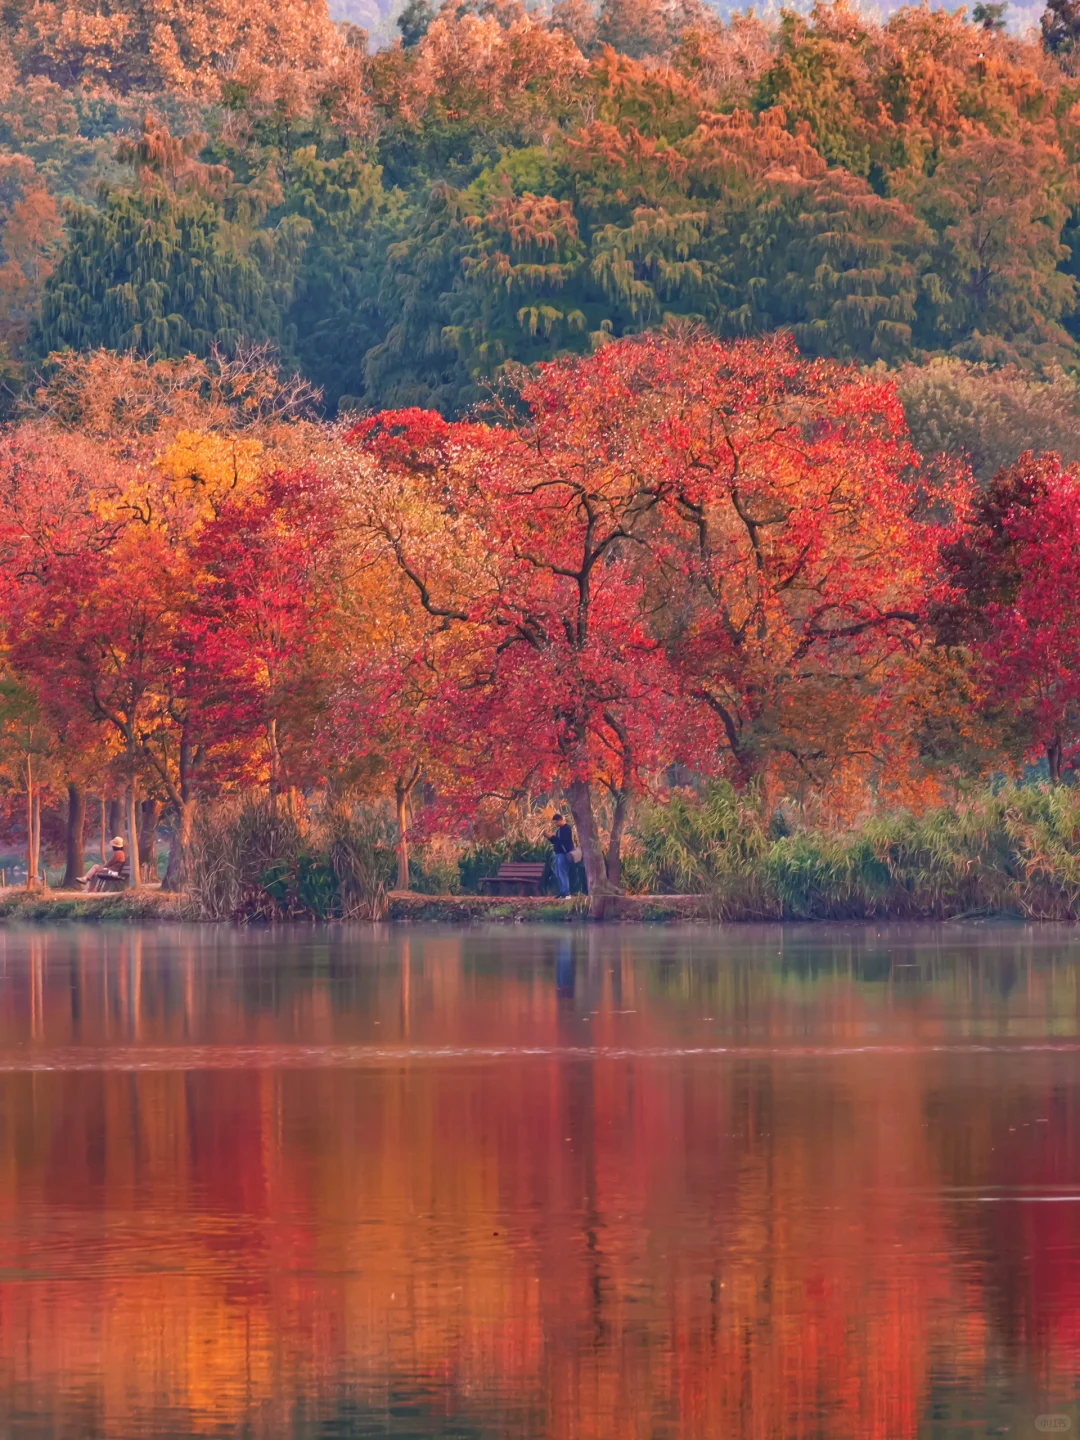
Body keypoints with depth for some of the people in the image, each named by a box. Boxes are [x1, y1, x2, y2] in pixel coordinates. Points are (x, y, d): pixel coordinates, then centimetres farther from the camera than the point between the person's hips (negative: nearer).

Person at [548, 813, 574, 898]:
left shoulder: (566, 829, -12)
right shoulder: (560, 829, 17)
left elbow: (563, 840, -22)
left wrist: (552, 837, -20)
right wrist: (550, 838, 5)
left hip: (563, 854, -10)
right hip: (558, 853, 10)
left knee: (562, 874, -11)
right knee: (558, 874, 11)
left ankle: (566, 893, -10)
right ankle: (562, 892, 15)